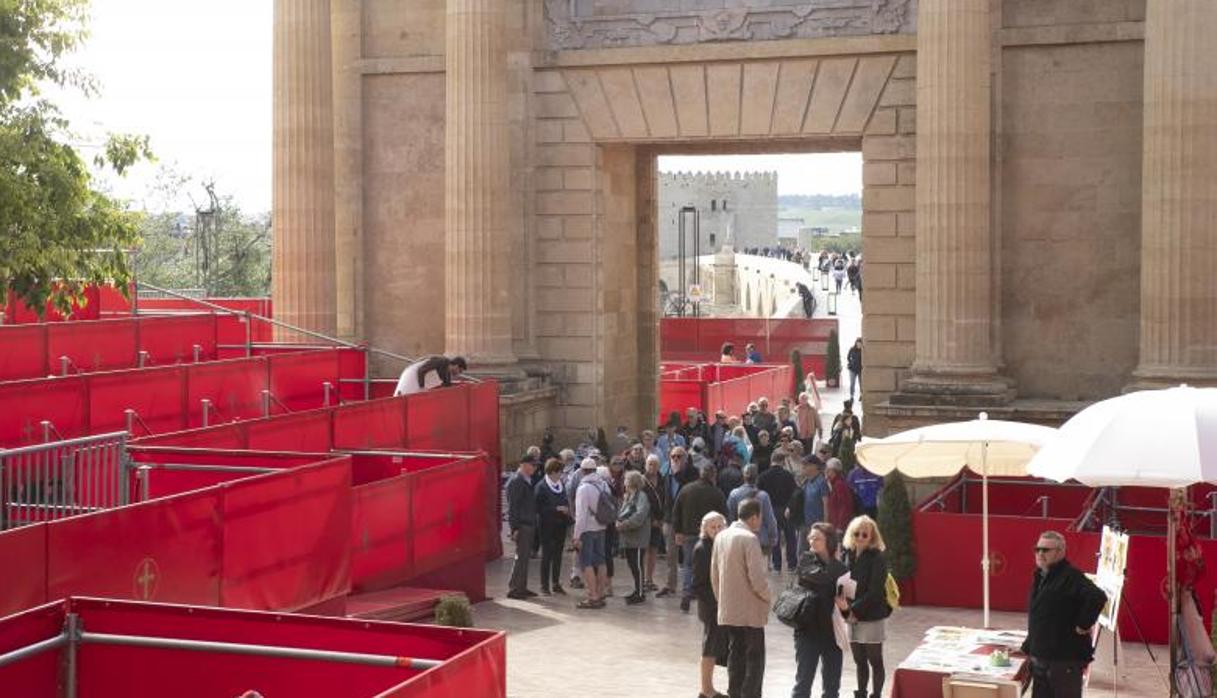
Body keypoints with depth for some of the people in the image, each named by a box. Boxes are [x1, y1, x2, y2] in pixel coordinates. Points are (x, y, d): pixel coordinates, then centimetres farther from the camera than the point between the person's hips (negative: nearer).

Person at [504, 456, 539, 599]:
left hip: (529, 524, 9)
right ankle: (513, 589, -3)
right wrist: (514, 527, -20)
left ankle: (522, 587, 17)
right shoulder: (516, 481, -12)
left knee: (525, 556, 12)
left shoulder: (527, 481, 17)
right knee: (521, 556, -8)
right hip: (522, 525, -9)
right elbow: (512, 506, -16)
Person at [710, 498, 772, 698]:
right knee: (755, 659, 1)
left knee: (735, 655, 13)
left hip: (728, 610, 7)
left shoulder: (721, 537, 6)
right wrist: (769, 598, -3)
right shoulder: (749, 539, -17)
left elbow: (714, 575, 12)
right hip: (750, 610, -7)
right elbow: (757, 578, -19)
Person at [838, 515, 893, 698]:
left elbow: (875, 592, -16)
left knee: (875, 661, 5)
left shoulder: (877, 558, -12)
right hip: (852, 617, 5)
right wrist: (841, 600, -16)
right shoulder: (848, 555, 5)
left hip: (872, 617, -5)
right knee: (859, 661, 16)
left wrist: (854, 609, -17)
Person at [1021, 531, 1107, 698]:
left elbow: (1098, 597, -31)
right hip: (1040, 657, 9)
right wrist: (1029, 646, 20)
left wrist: (1083, 625, -22)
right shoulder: (1040, 576, 13)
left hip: (1065, 659, -9)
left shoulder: (1070, 576, -16)